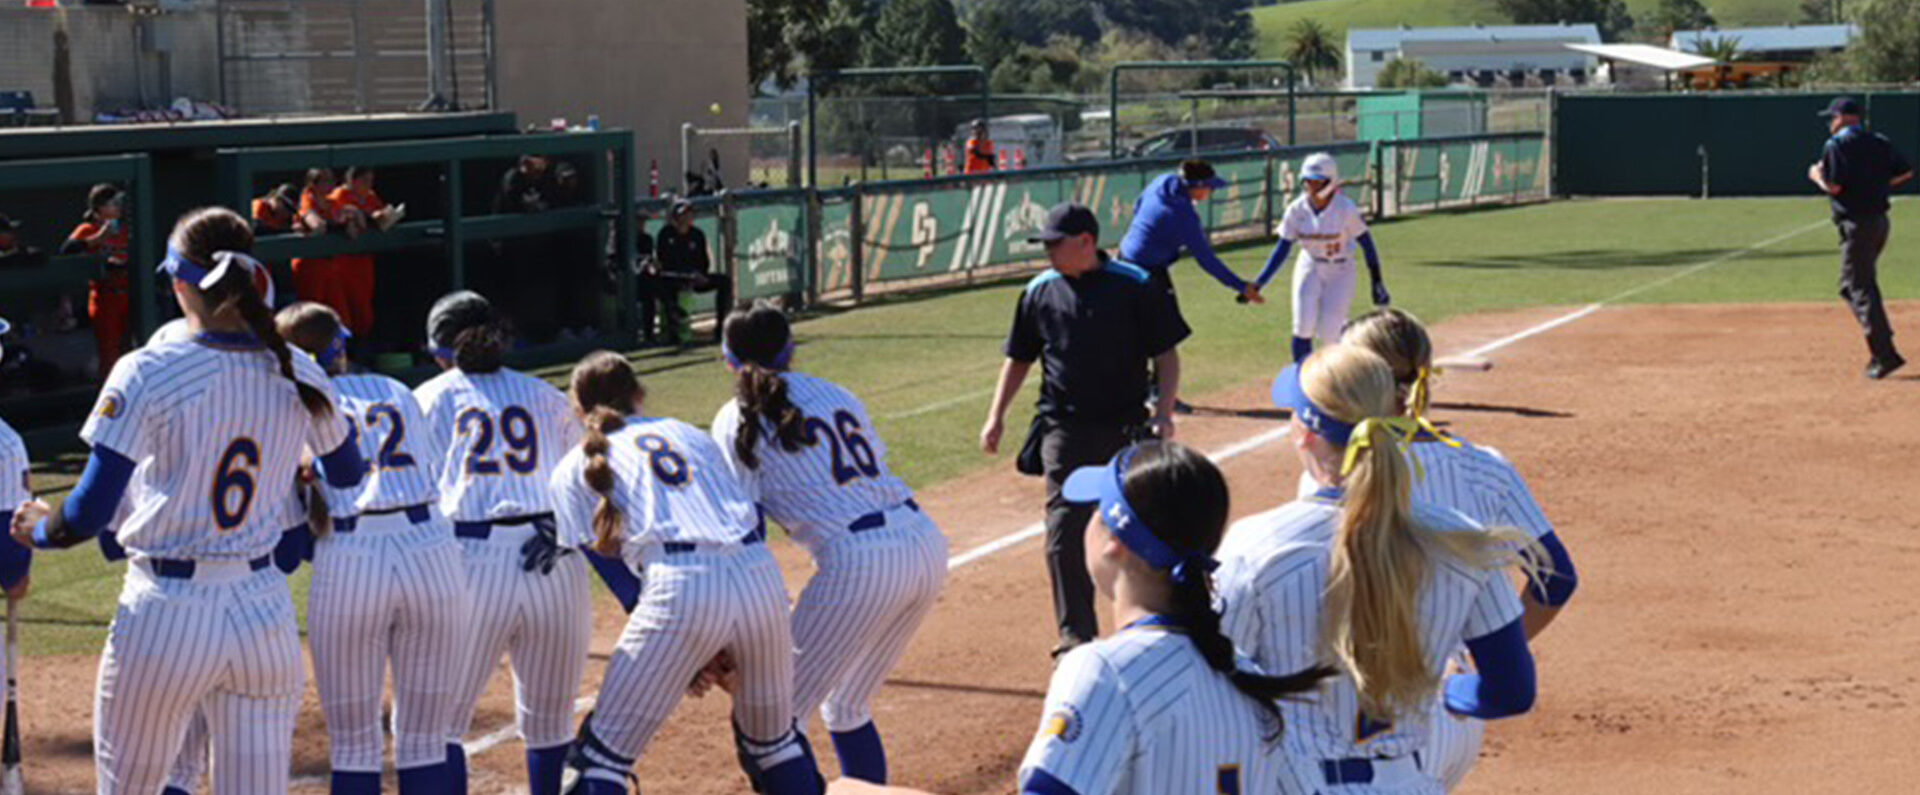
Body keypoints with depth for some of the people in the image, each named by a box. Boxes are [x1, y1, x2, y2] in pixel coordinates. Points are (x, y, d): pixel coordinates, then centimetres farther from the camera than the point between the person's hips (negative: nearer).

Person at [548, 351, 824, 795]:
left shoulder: (574, 469, 19)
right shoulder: (692, 435, 29)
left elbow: (595, 558, 8)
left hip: (680, 589, -4)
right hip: (761, 575, 4)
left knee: (602, 755, 2)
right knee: (774, 740, 23)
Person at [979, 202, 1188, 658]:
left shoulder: (1135, 287, -5)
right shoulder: (1040, 292, 4)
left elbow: (1166, 354, -2)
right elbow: (1020, 358, 15)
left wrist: (1164, 411, -14)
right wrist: (997, 415, 7)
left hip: (1125, 431, -1)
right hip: (1064, 429, 1)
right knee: (1064, 534, -9)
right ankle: (1076, 637, -5)